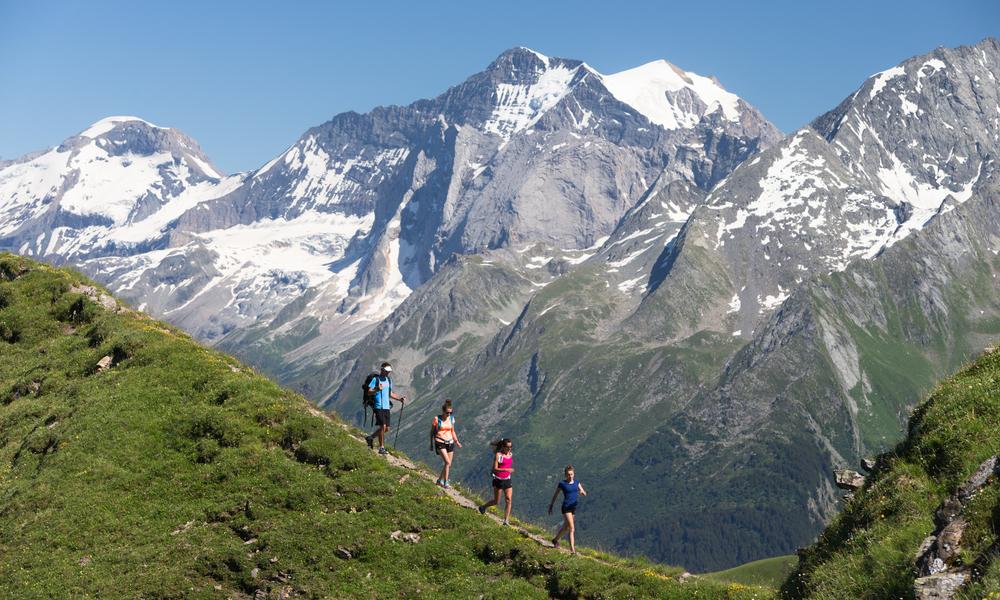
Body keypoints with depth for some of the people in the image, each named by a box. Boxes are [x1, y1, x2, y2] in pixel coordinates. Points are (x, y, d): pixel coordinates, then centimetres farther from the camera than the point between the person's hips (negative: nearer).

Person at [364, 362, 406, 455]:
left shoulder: (389, 380, 16)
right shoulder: (375, 379, -5)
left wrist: (400, 398, 11)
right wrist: (377, 389, -30)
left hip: (386, 407, 7)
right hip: (378, 406, -7)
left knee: (387, 429, 7)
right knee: (382, 426, -14)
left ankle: (370, 437, 28)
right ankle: (381, 448, -6)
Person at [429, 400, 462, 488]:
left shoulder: (451, 419, 6)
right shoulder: (437, 419, -7)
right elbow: (432, 432, 0)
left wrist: (457, 442, 7)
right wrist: (431, 444, -1)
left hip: (450, 442, 5)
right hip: (440, 442, -5)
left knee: (449, 465, 5)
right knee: (447, 462, -19)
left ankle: (440, 481, 23)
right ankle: (445, 482, -12)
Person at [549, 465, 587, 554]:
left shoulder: (576, 482, 6)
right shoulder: (562, 484, -6)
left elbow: (584, 493, 2)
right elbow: (555, 495, 4)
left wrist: (582, 492, -22)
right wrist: (551, 506, 8)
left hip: (574, 507, 6)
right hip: (566, 507, -6)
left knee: (566, 527, 20)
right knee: (572, 528, -14)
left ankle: (555, 540, 44)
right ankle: (572, 550, -14)